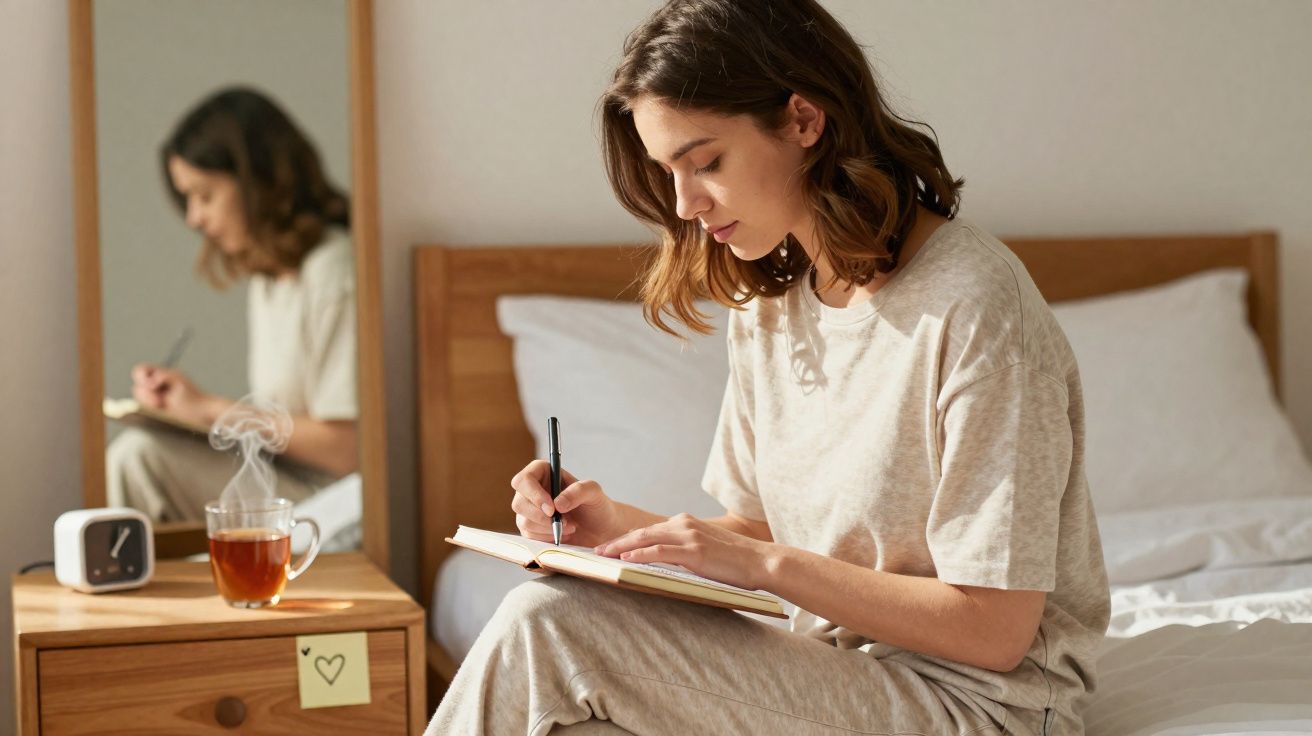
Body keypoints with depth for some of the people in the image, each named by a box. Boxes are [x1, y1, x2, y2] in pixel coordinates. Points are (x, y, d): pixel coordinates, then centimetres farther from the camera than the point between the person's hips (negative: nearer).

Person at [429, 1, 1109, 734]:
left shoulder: (972, 302, -18)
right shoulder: (770, 303, 8)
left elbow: (993, 631, -18)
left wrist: (768, 564, -19)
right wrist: (620, 524, -3)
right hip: (832, 674, 7)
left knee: (546, 624, -20)